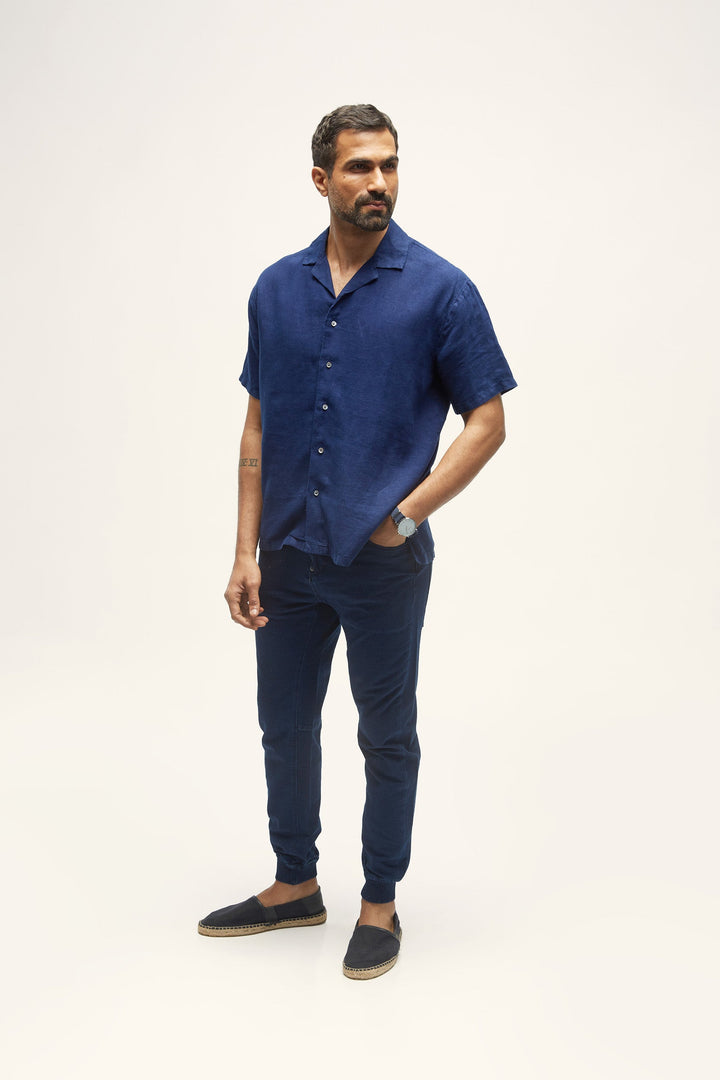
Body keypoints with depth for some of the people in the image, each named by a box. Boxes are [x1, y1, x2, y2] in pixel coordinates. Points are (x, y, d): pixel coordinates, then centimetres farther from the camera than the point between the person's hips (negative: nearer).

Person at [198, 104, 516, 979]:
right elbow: (259, 425, 8)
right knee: (285, 727, 15)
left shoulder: (440, 290, -7)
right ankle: (295, 885, 34)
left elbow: (486, 422, -5)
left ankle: (379, 903, 26)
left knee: (386, 737, 9)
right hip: (290, 558, 5)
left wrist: (405, 516, -14)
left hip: (383, 563, -4)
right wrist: (246, 552, 2)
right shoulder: (276, 290, 5)